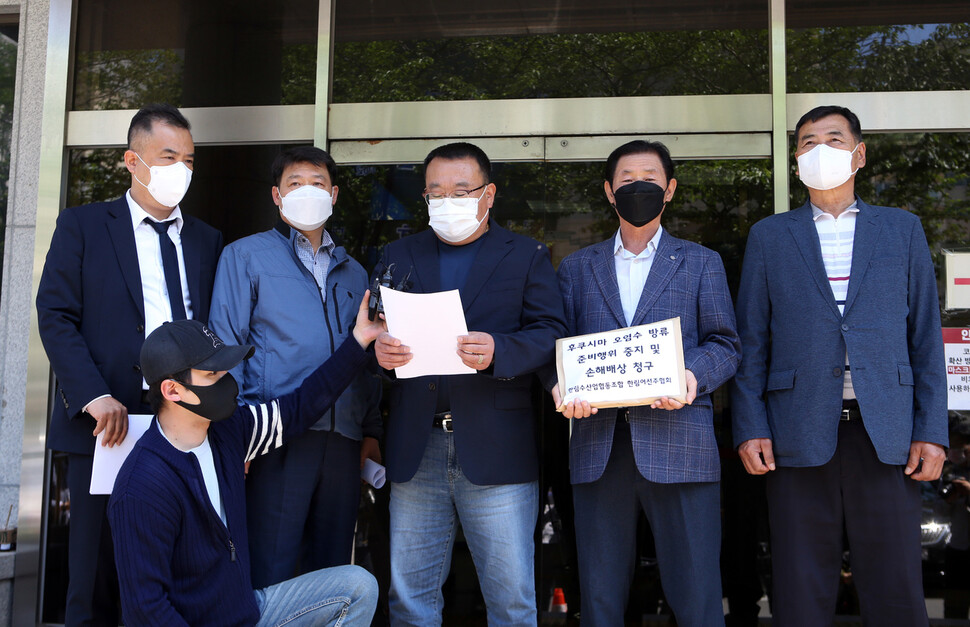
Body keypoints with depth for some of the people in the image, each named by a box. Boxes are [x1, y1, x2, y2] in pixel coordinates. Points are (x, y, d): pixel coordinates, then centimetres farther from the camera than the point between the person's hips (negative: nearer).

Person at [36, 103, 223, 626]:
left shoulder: (207, 240, 16)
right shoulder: (82, 225, 6)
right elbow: (55, 317, -2)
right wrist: (95, 397, -14)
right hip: (107, 423, -2)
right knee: (96, 570, 6)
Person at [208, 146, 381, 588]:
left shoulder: (352, 273, 20)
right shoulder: (245, 256, 7)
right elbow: (226, 344, 0)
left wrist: (371, 432, 11)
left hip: (343, 441, 5)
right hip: (276, 441, -4)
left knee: (332, 570, 10)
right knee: (269, 573, -4)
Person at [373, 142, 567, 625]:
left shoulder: (527, 257, 8)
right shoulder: (398, 257, 16)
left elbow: (549, 334, -3)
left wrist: (499, 351, -22)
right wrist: (378, 350, -15)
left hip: (496, 450, -2)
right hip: (415, 450, 3)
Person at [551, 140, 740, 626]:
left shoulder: (702, 263, 15)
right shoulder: (576, 267, 19)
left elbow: (725, 345, 8)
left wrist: (693, 375, -14)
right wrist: (560, 384, -9)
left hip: (679, 444, -1)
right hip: (598, 448, 2)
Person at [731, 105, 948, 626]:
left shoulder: (902, 229, 14)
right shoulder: (768, 236, 13)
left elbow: (926, 336, 9)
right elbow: (752, 342, 8)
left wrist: (931, 431, 0)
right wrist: (749, 428, -2)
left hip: (885, 433, 1)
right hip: (799, 433, 0)